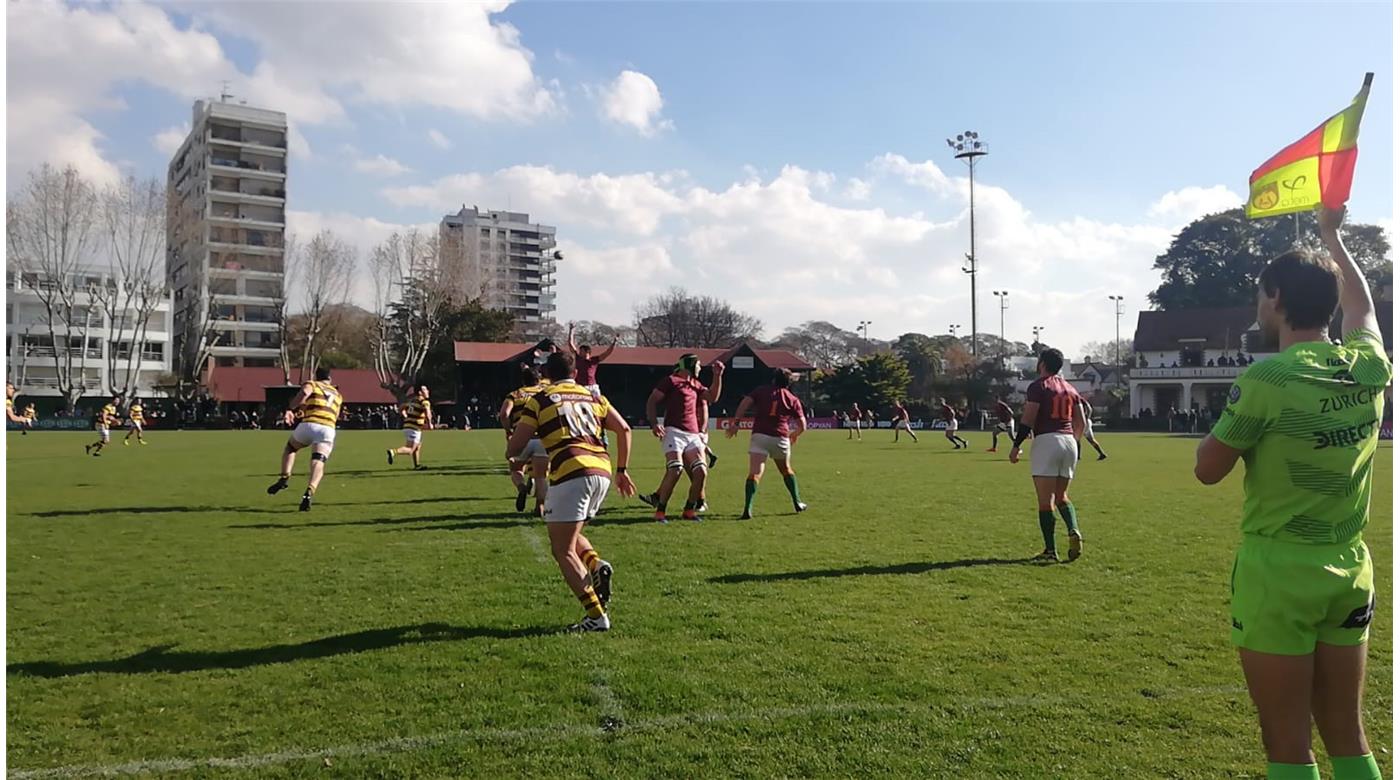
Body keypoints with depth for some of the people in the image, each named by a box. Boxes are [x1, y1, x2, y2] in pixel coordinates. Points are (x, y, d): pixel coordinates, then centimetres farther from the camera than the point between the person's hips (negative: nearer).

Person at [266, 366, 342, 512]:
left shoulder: (312, 384, 18)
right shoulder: (338, 395, 30)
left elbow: (304, 392, -6)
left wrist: (290, 410, -9)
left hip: (308, 425, -1)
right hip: (328, 429, 1)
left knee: (290, 447, 26)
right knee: (318, 463, -5)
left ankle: (284, 478, 11)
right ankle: (309, 493, -28)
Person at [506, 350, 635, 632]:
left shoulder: (538, 401, 9)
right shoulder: (593, 397, 21)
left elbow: (513, 450, 5)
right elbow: (624, 430, 12)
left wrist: (514, 458, 28)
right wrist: (622, 470, 19)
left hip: (571, 473, -6)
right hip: (602, 471, 6)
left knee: (563, 550, 3)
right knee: (570, 535, 27)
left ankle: (596, 616, -7)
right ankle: (597, 565, -3)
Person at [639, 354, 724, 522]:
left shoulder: (695, 384, 23)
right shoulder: (670, 380, 0)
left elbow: (712, 397, 19)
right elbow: (651, 401, -4)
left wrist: (718, 376, 11)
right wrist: (654, 424, -18)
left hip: (693, 434, 7)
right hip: (674, 431, -7)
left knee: (700, 472, -3)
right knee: (675, 470, -20)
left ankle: (689, 510, 10)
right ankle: (660, 511, -9)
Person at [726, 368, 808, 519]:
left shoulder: (761, 391, 11)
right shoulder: (793, 400, 10)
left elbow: (745, 403, -4)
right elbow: (802, 426, 9)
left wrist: (735, 423, -6)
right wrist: (794, 435, 30)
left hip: (759, 435, -1)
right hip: (780, 438, 1)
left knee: (754, 474, -10)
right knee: (786, 471, 25)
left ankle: (748, 509, -25)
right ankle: (797, 503, 34)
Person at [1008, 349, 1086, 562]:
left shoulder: (1038, 387, -3)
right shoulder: (1070, 389, 16)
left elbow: (1028, 419, -11)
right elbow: (1081, 423, 16)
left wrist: (1016, 445, -7)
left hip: (1047, 441, -7)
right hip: (1069, 441, 7)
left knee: (1045, 500, -4)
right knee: (1062, 496, 18)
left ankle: (1050, 551, -6)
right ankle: (1074, 531, -7)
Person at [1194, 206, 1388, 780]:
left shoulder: (1266, 380, -17)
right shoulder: (1370, 367, 1)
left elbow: (1208, 470, -8)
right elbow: (1361, 303, 24)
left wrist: (1231, 420, 8)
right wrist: (1332, 236, 36)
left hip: (1277, 575, -6)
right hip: (1349, 573, 6)